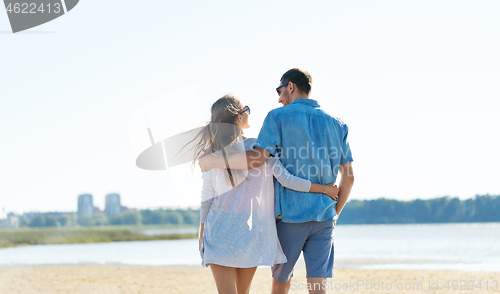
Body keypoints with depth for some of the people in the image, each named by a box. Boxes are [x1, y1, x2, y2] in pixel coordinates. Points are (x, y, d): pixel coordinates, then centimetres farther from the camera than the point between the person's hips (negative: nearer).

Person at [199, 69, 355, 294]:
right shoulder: (336, 124, 10)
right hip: (324, 217, 3)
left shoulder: (278, 117, -4)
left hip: (289, 215, -3)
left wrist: (214, 161, -7)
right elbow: (348, 177, 9)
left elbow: (256, 158, -18)